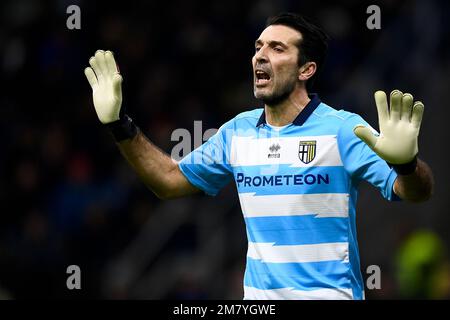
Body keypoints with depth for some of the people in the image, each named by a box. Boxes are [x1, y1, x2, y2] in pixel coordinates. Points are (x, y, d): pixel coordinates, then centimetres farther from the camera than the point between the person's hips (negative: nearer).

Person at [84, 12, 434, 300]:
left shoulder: (343, 129, -11)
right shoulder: (238, 132, 7)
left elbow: (415, 193, -19)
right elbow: (170, 180, 15)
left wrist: (405, 162, -43)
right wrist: (119, 125, 5)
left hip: (331, 292, -5)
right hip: (258, 294, 5)